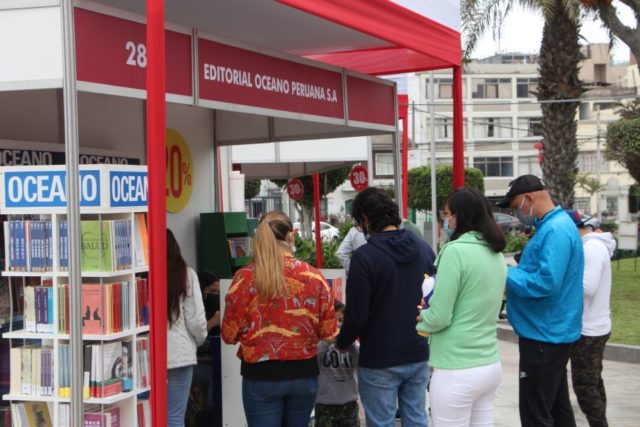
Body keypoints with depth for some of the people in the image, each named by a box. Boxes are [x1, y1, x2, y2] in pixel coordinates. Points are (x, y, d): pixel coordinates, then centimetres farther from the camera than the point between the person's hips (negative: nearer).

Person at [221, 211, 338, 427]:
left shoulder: (245, 277, -9)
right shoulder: (313, 276, -5)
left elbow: (229, 334, -6)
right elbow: (328, 332, -2)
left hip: (261, 374, -2)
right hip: (304, 372, 2)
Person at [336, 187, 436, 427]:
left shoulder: (364, 256, -16)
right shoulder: (424, 249, 2)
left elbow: (356, 315, -16)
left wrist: (342, 344, 2)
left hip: (379, 361, -5)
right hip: (418, 355, 6)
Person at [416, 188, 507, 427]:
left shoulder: (455, 251, -16)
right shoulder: (496, 254, 9)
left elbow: (439, 318, -16)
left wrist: (417, 317, 4)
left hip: (457, 372, -8)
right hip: (490, 365, 8)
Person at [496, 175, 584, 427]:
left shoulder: (555, 231, -21)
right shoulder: (556, 224, 12)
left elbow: (545, 283, -30)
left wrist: (505, 275, -17)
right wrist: (514, 270, 6)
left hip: (544, 335, -10)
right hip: (552, 331, 10)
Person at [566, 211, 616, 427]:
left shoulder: (591, 248, -19)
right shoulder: (596, 245, 11)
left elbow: (588, 287, -26)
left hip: (588, 330, -10)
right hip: (595, 327, 10)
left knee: (585, 387, -4)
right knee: (593, 383, 17)